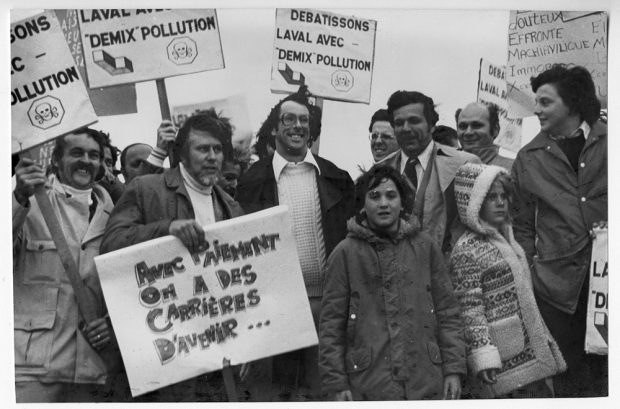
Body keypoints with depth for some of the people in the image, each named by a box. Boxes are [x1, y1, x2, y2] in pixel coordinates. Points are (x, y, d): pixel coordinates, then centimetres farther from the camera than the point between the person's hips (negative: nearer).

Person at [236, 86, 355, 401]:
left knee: (320, 385, 11)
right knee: (270, 386, 8)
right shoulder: (253, 179, 1)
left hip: (326, 296, 2)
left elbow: (350, 232, 8)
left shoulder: (335, 177, 6)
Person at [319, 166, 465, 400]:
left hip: (426, 382, 2)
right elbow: (331, 324, 0)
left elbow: (447, 313, 9)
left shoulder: (425, 247, 7)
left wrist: (453, 370, 3)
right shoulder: (345, 253, 0)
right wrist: (337, 384, -4)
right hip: (369, 387, -2)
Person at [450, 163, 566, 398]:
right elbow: (470, 310, -18)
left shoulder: (507, 240, 14)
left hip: (534, 352, 9)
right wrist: (483, 357, -22)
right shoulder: (467, 251, -14)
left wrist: (543, 337, 23)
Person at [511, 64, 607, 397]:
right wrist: (529, 271, 2)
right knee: (570, 378, 7)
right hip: (556, 283, 0)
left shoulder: (607, 143, 3)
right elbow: (523, 224, 9)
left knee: (605, 370, 7)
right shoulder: (528, 158, 4)